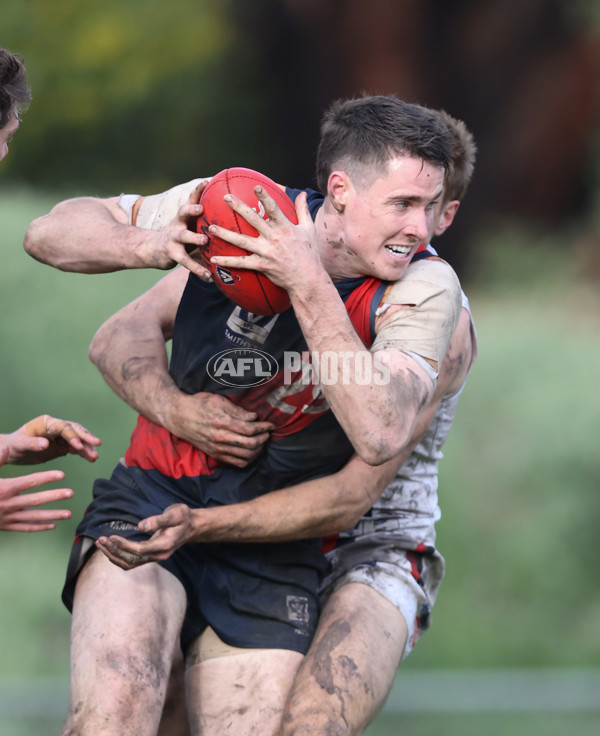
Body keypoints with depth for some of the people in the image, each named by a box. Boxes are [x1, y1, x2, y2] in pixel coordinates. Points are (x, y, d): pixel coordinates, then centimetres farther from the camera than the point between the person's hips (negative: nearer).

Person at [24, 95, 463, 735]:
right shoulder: (239, 207, -9)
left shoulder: (425, 288, -10)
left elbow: (380, 435, -28)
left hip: (271, 553, 2)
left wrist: (308, 285, -33)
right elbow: (49, 234, -4)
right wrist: (151, 246, -25)